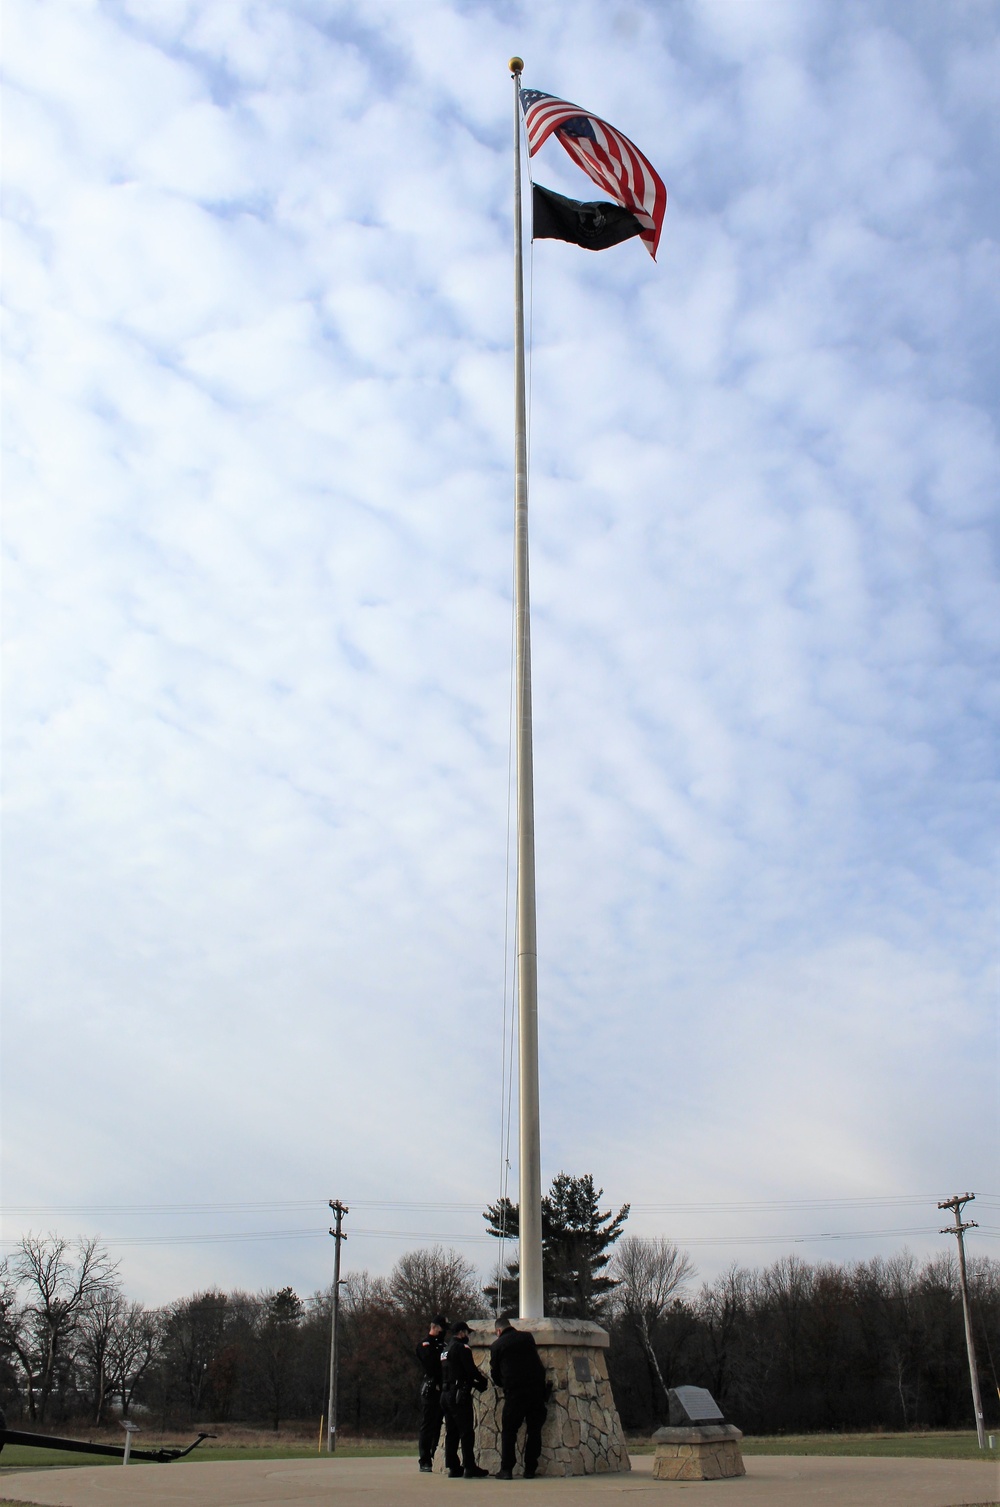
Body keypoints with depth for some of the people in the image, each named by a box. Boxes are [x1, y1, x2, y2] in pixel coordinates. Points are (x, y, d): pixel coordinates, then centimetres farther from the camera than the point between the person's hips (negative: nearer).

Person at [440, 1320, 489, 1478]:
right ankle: (469, 1467, -6)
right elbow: (470, 1370, -15)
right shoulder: (462, 1347, -9)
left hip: (446, 1393, 9)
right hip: (459, 1395, -9)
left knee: (451, 1432, 11)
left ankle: (453, 1466, 11)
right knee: (467, 1431, -5)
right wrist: (483, 1381, 4)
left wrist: (476, 1384, 17)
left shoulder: (446, 1349, 18)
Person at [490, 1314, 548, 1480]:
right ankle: (530, 1470, 8)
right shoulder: (527, 1337, 10)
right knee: (534, 1430, 9)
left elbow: (495, 1371, 11)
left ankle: (506, 1469, 3)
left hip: (514, 1392, -3)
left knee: (509, 1431, 6)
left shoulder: (496, 1345, 3)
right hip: (537, 1389, 3)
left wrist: (500, 1385, 31)